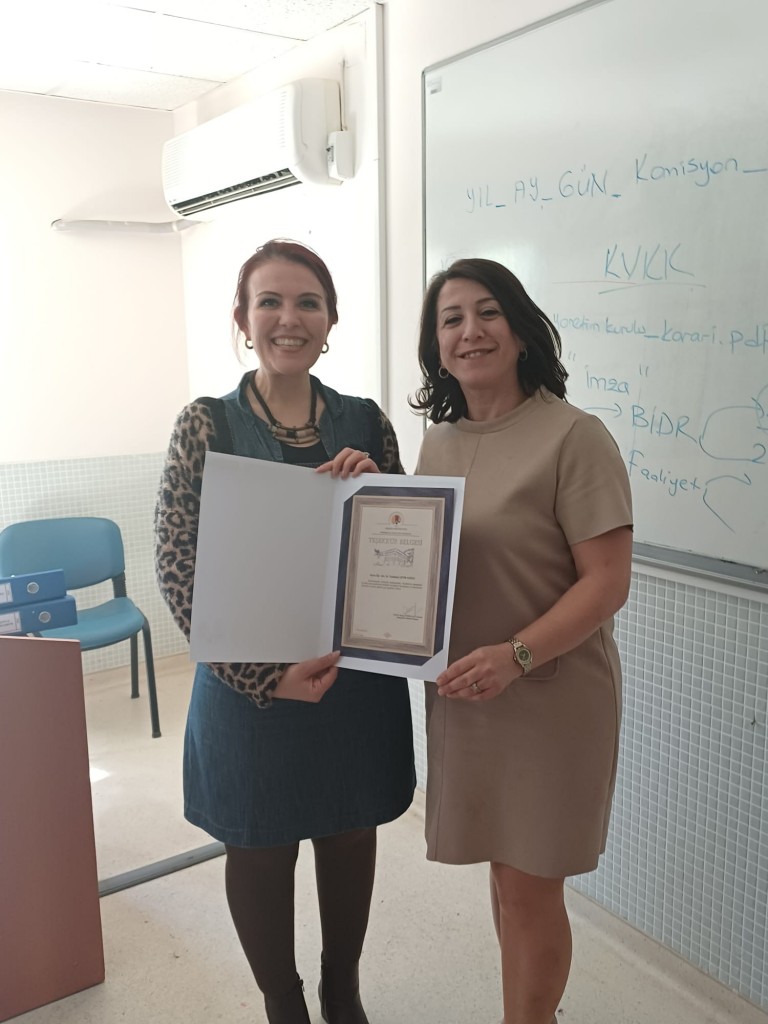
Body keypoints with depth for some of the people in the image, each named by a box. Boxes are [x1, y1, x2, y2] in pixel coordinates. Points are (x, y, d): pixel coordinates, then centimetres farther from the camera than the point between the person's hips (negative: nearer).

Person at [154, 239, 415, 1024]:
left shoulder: (366, 422, 0)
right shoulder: (206, 425, -8)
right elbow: (178, 571, -12)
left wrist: (372, 486, -16)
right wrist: (265, 676, -19)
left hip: (360, 673, 3)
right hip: (251, 685, -2)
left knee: (351, 837, 19)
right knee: (261, 850, 15)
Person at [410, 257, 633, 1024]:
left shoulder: (573, 437, -13)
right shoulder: (438, 441, 8)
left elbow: (608, 583, -16)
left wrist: (516, 656, -27)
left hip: (549, 696, -6)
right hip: (461, 693, 6)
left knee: (529, 884, 7)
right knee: (505, 868, 19)